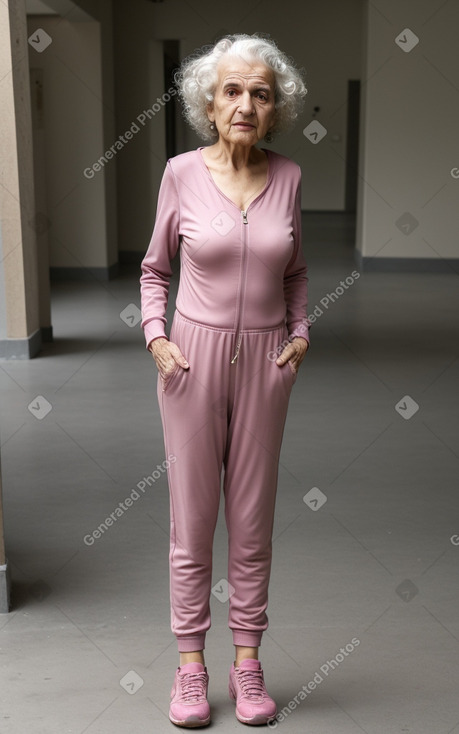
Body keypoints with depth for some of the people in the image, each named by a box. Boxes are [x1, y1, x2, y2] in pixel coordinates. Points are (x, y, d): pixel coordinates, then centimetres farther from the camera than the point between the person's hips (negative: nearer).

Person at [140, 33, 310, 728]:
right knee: (192, 518, 5)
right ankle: (191, 664, 20)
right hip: (194, 356, -1)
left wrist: (301, 331, 1)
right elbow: (155, 267, 7)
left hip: (265, 359, 2)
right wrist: (155, 336, -6)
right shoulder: (183, 173, -4)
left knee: (253, 520, 9)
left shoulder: (287, 176, 1)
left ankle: (247, 660, 24)